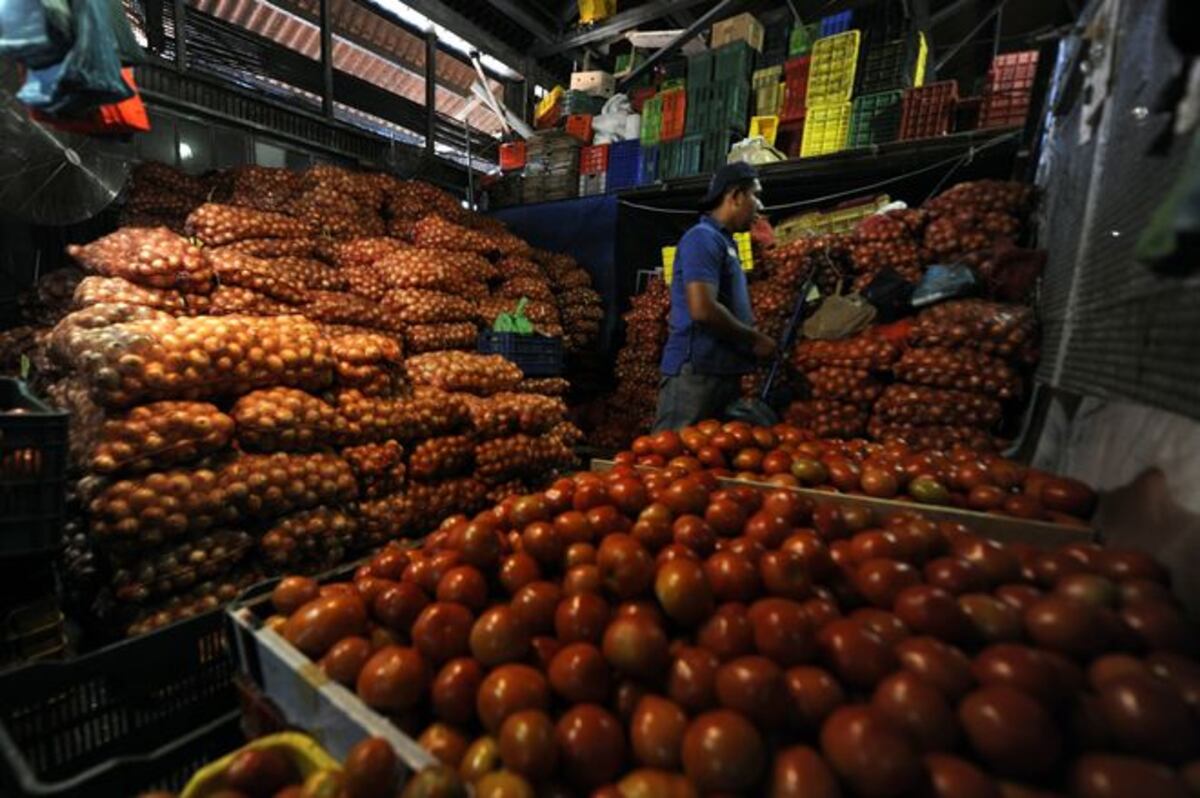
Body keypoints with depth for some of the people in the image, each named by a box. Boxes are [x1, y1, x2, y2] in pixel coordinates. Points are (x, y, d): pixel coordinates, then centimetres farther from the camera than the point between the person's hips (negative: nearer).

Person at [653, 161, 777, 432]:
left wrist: (754, 337, 10)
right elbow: (703, 310, -22)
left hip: (723, 371, 10)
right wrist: (756, 339, -11)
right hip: (696, 371, -10)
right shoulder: (703, 238, -10)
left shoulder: (724, 241, 19)